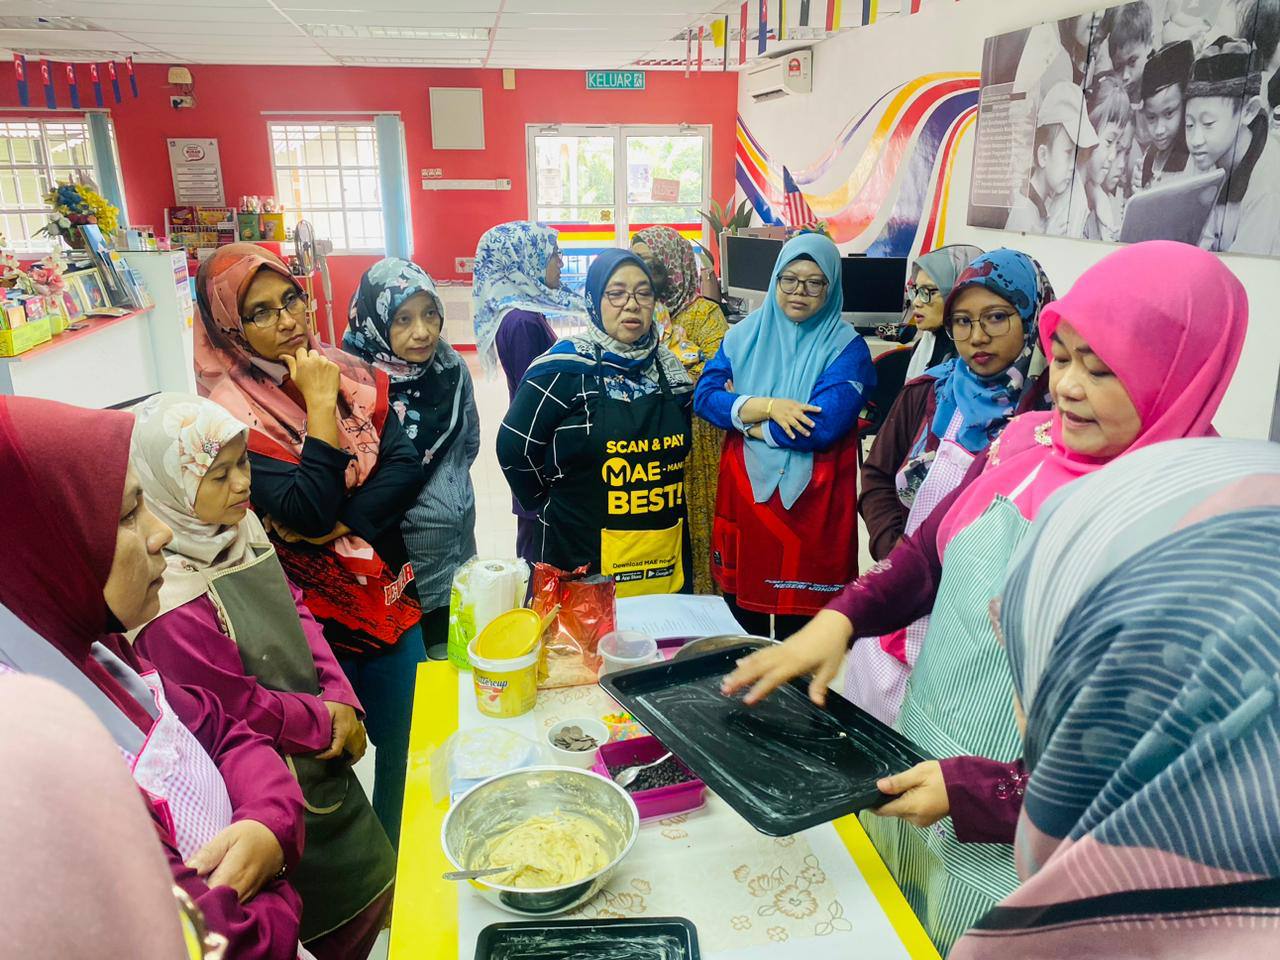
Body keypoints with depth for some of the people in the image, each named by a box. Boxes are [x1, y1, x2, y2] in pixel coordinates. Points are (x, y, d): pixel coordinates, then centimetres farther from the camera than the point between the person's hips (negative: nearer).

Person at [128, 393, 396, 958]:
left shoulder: (239, 530, -4)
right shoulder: (171, 599, -28)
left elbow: (296, 611, 4)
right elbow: (237, 710, -22)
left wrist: (341, 698, -7)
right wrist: (326, 720, -9)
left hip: (322, 759, 7)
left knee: (373, 890, 23)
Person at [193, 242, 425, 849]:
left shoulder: (348, 376, 1)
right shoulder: (233, 412, -15)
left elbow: (406, 466, -6)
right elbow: (309, 512, -25)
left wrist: (345, 526, -19)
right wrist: (319, 403, -21)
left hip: (386, 595, 5)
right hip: (313, 613, -5)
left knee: (399, 743, 18)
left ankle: (399, 862, 41)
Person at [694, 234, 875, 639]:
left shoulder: (846, 347, -6)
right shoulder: (746, 334, 7)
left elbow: (823, 426, -19)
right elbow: (704, 396, -2)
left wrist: (741, 415, -10)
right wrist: (766, 406, -18)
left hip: (809, 503, -4)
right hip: (743, 494, 4)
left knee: (799, 628, 5)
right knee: (741, 607, 15)